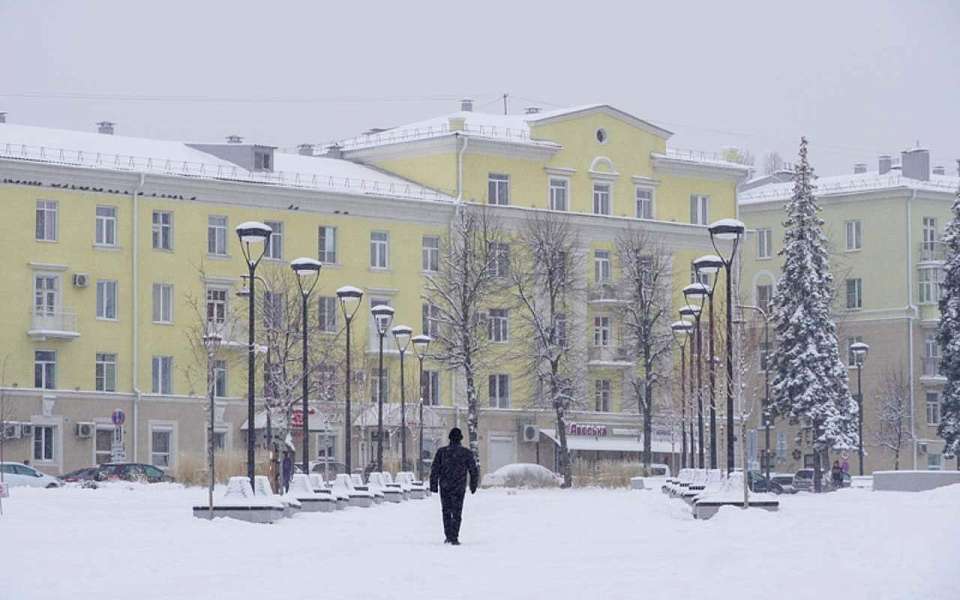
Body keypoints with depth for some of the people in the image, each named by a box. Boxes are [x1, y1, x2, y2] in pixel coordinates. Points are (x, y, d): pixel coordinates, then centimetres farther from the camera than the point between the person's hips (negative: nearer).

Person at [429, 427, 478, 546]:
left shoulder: (441, 452, -2)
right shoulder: (466, 453, -2)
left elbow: (435, 470, -4)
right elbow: (474, 471, 2)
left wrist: (433, 485, 2)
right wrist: (473, 485, 15)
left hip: (444, 487, 1)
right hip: (459, 487, -1)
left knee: (446, 511, 15)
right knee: (456, 513, 6)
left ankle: (449, 536, 9)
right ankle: (454, 538, -1)